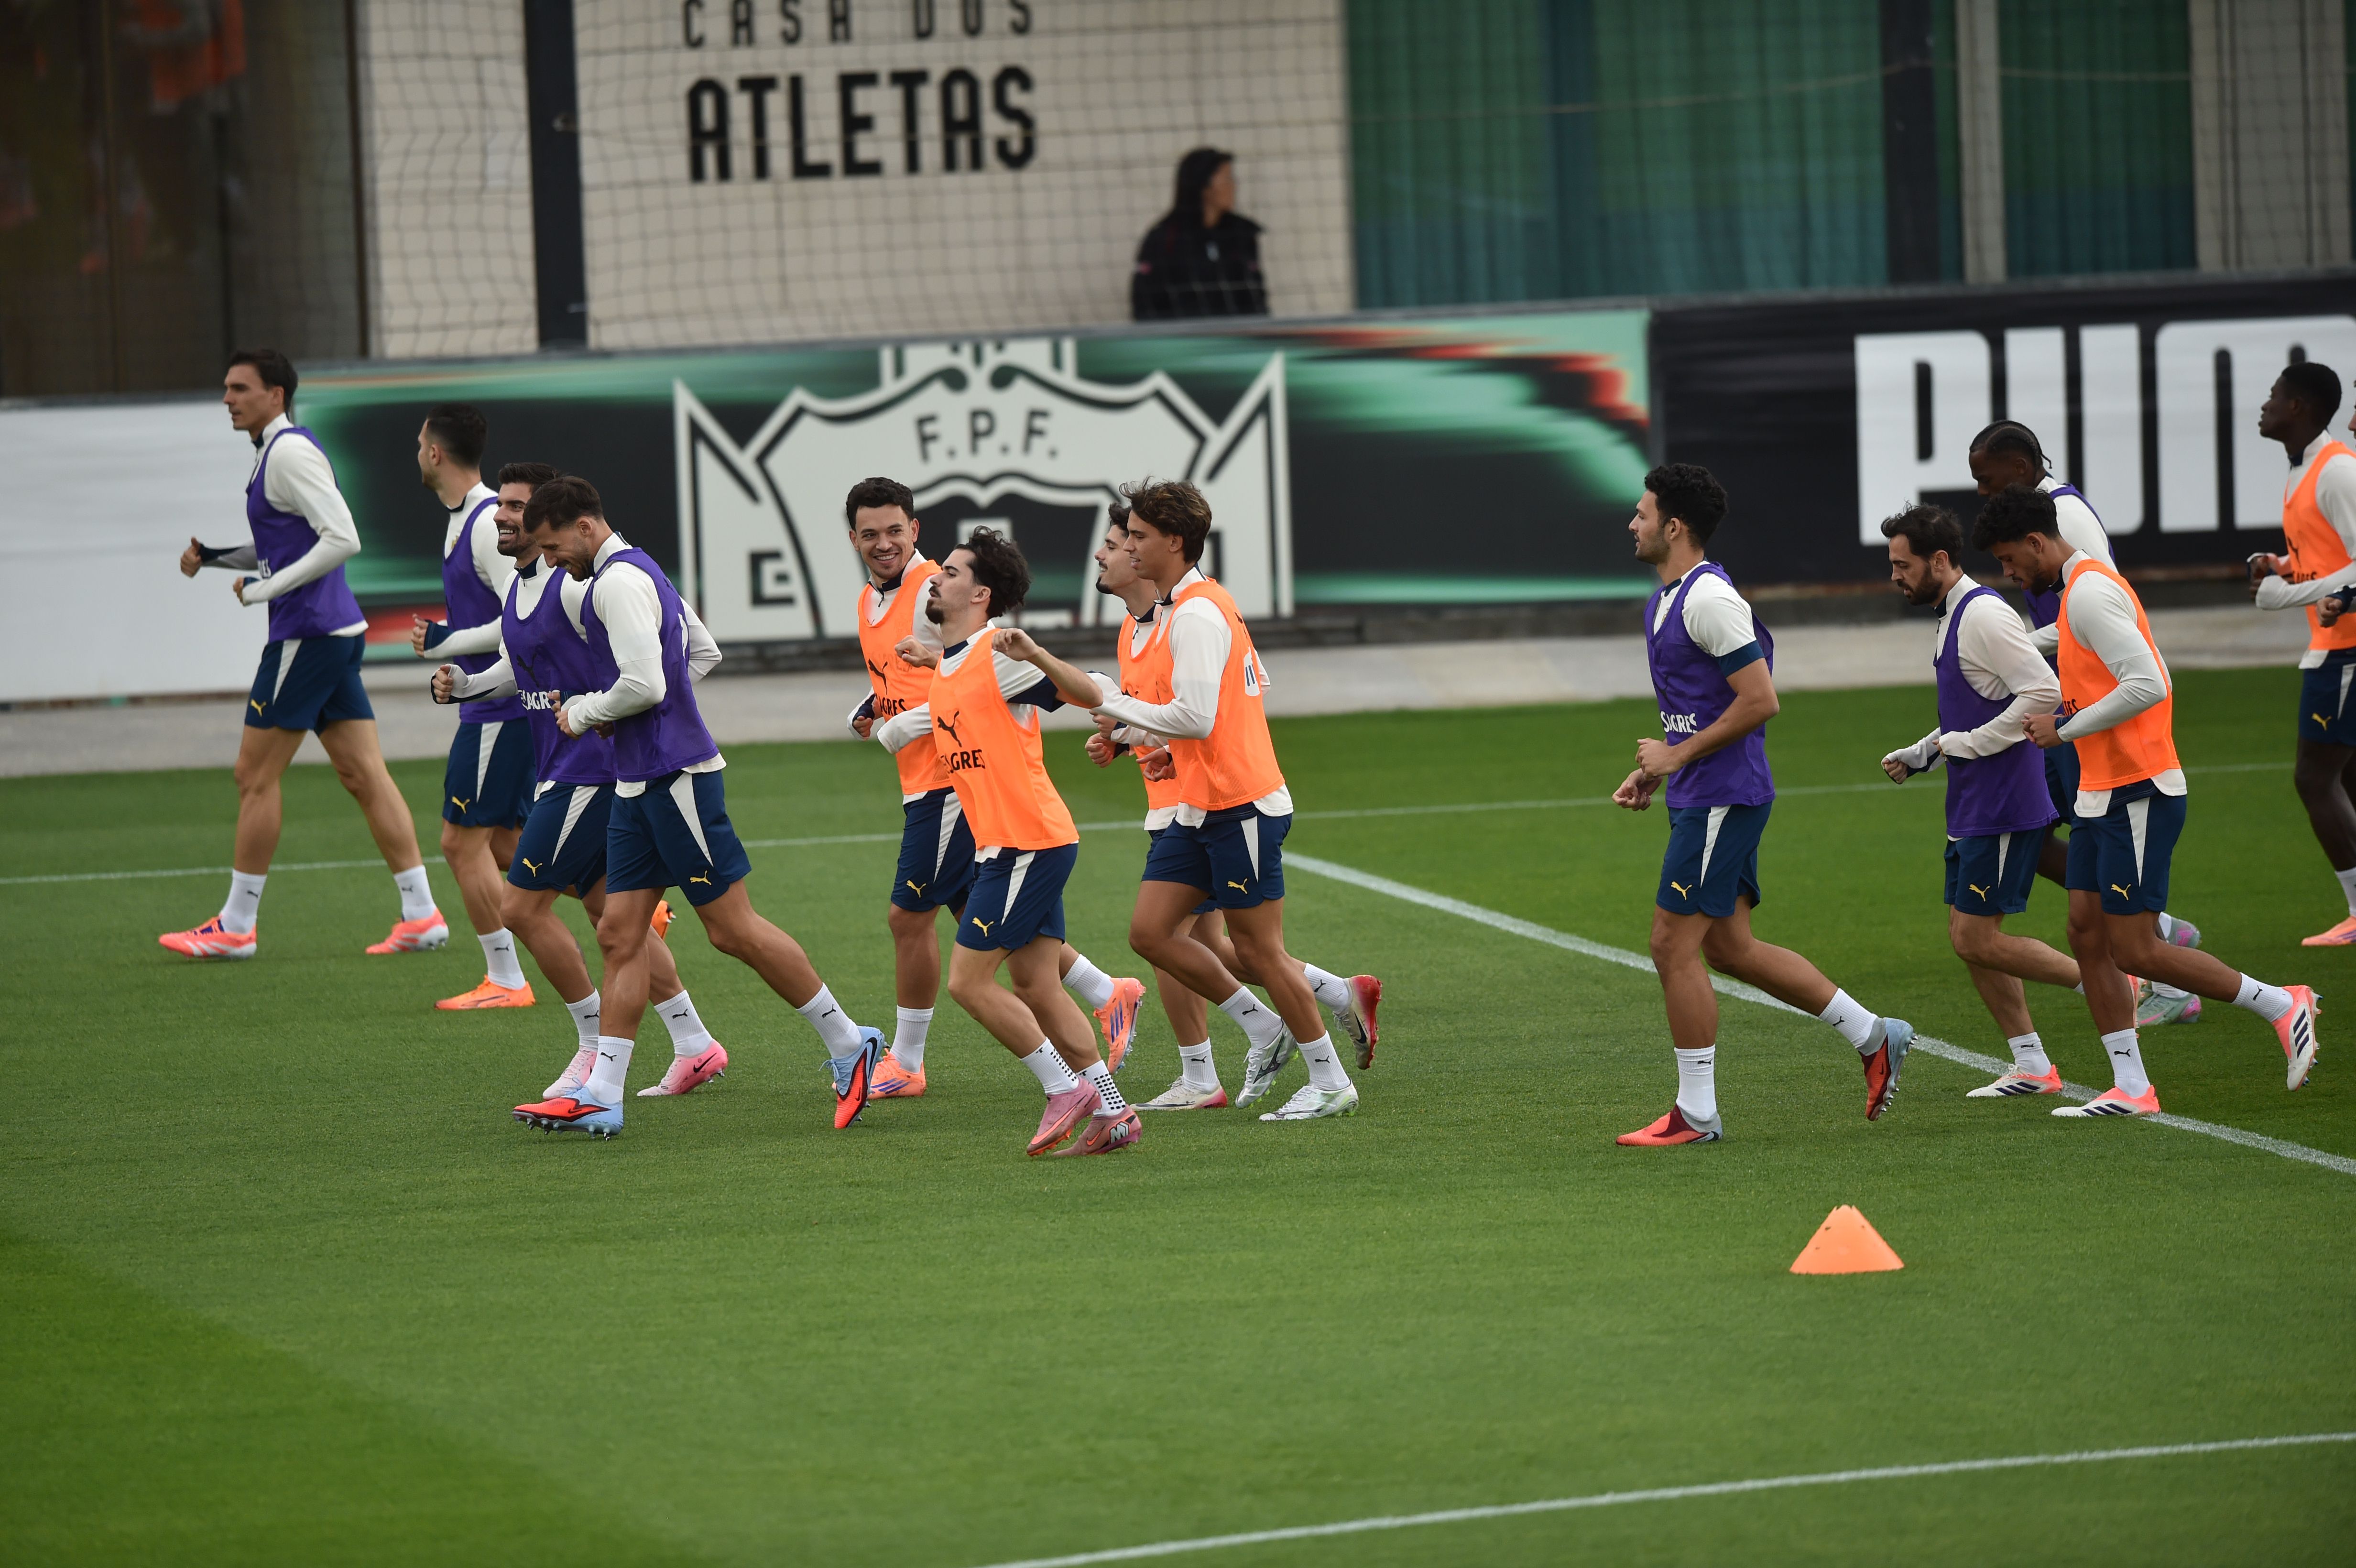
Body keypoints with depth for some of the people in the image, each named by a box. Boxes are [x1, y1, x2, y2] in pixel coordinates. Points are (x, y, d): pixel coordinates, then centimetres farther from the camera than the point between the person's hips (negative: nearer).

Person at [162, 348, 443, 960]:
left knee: (255, 774, -2)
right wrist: (213, 556, 15)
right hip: (337, 631, 10)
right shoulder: (275, 452, 18)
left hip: (309, 632, -10)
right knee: (364, 775, 6)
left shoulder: (291, 452, -13)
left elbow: (343, 539, -22)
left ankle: (236, 926, 4)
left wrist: (267, 589, -18)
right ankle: (421, 915, 3)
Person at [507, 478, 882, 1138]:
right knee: (619, 934, 5)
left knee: (734, 929, -5)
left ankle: (848, 1045, 4)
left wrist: (584, 713, -6)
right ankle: (601, 1096, 2)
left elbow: (645, 685, -24)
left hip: (674, 778, -10)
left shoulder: (618, 581, -15)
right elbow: (695, 650, 27)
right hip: (640, 782, 10)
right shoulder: (641, 572, 17)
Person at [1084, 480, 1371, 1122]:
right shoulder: (1195, 605, 14)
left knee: (1258, 948, -3)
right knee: (1151, 931, 5)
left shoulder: (1196, 615, -17)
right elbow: (1254, 685, 22)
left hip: (1240, 806, -10)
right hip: (1201, 806, 10)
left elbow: (1196, 718, -24)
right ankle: (1264, 1028, 15)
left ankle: (1330, 1082, 7)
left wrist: (1113, 702, -12)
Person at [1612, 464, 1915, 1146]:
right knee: (1729, 946, 12)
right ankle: (1874, 1037, 19)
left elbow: (1759, 701, -21)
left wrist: (1679, 756, -16)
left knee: (1674, 945, -7)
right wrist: (1652, 773, 15)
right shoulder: (1666, 599, 15)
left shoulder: (1709, 599, -17)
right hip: (1701, 798, 10)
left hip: (1722, 798, -10)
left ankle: (1696, 1113, 0)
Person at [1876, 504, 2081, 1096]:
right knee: (1966, 937, 10)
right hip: (1972, 806, 10)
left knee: (1979, 940, -9)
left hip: (2004, 808, -10)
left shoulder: (1983, 615, -17)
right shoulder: (1953, 618, 15)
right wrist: (1920, 755, 14)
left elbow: (2043, 692, -25)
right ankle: (2032, 1068, 14)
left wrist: (1969, 744, -19)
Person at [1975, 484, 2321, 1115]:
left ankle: (2282, 1007, 3)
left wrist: (2066, 731, -16)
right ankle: (2131, 1088, 7)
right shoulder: (2089, 586, 16)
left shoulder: (2089, 594, -16)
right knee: (2087, 936, 6)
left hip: (2135, 796, -11)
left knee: (2135, 952, -8)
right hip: (2104, 796, 11)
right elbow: (2151, 680, 21)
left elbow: (2147, 685, -26)